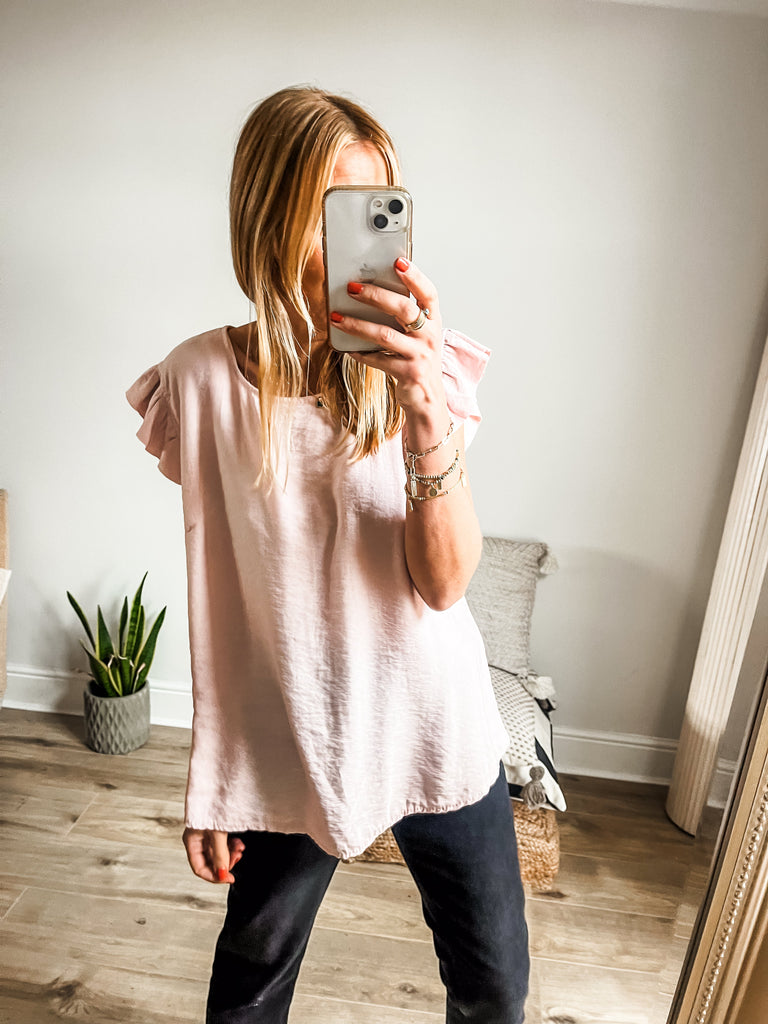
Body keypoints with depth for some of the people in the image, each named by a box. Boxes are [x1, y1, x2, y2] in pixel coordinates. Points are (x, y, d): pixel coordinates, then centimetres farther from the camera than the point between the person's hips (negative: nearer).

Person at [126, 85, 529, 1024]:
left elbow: (445, 583, -18)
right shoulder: (203, 380, -11)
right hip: (287, 741, 0)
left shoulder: (425, 364, -10)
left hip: (436, 727, 1)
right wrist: (210, 780, 2)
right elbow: (216, 593, -4)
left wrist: (427, 410, -34)